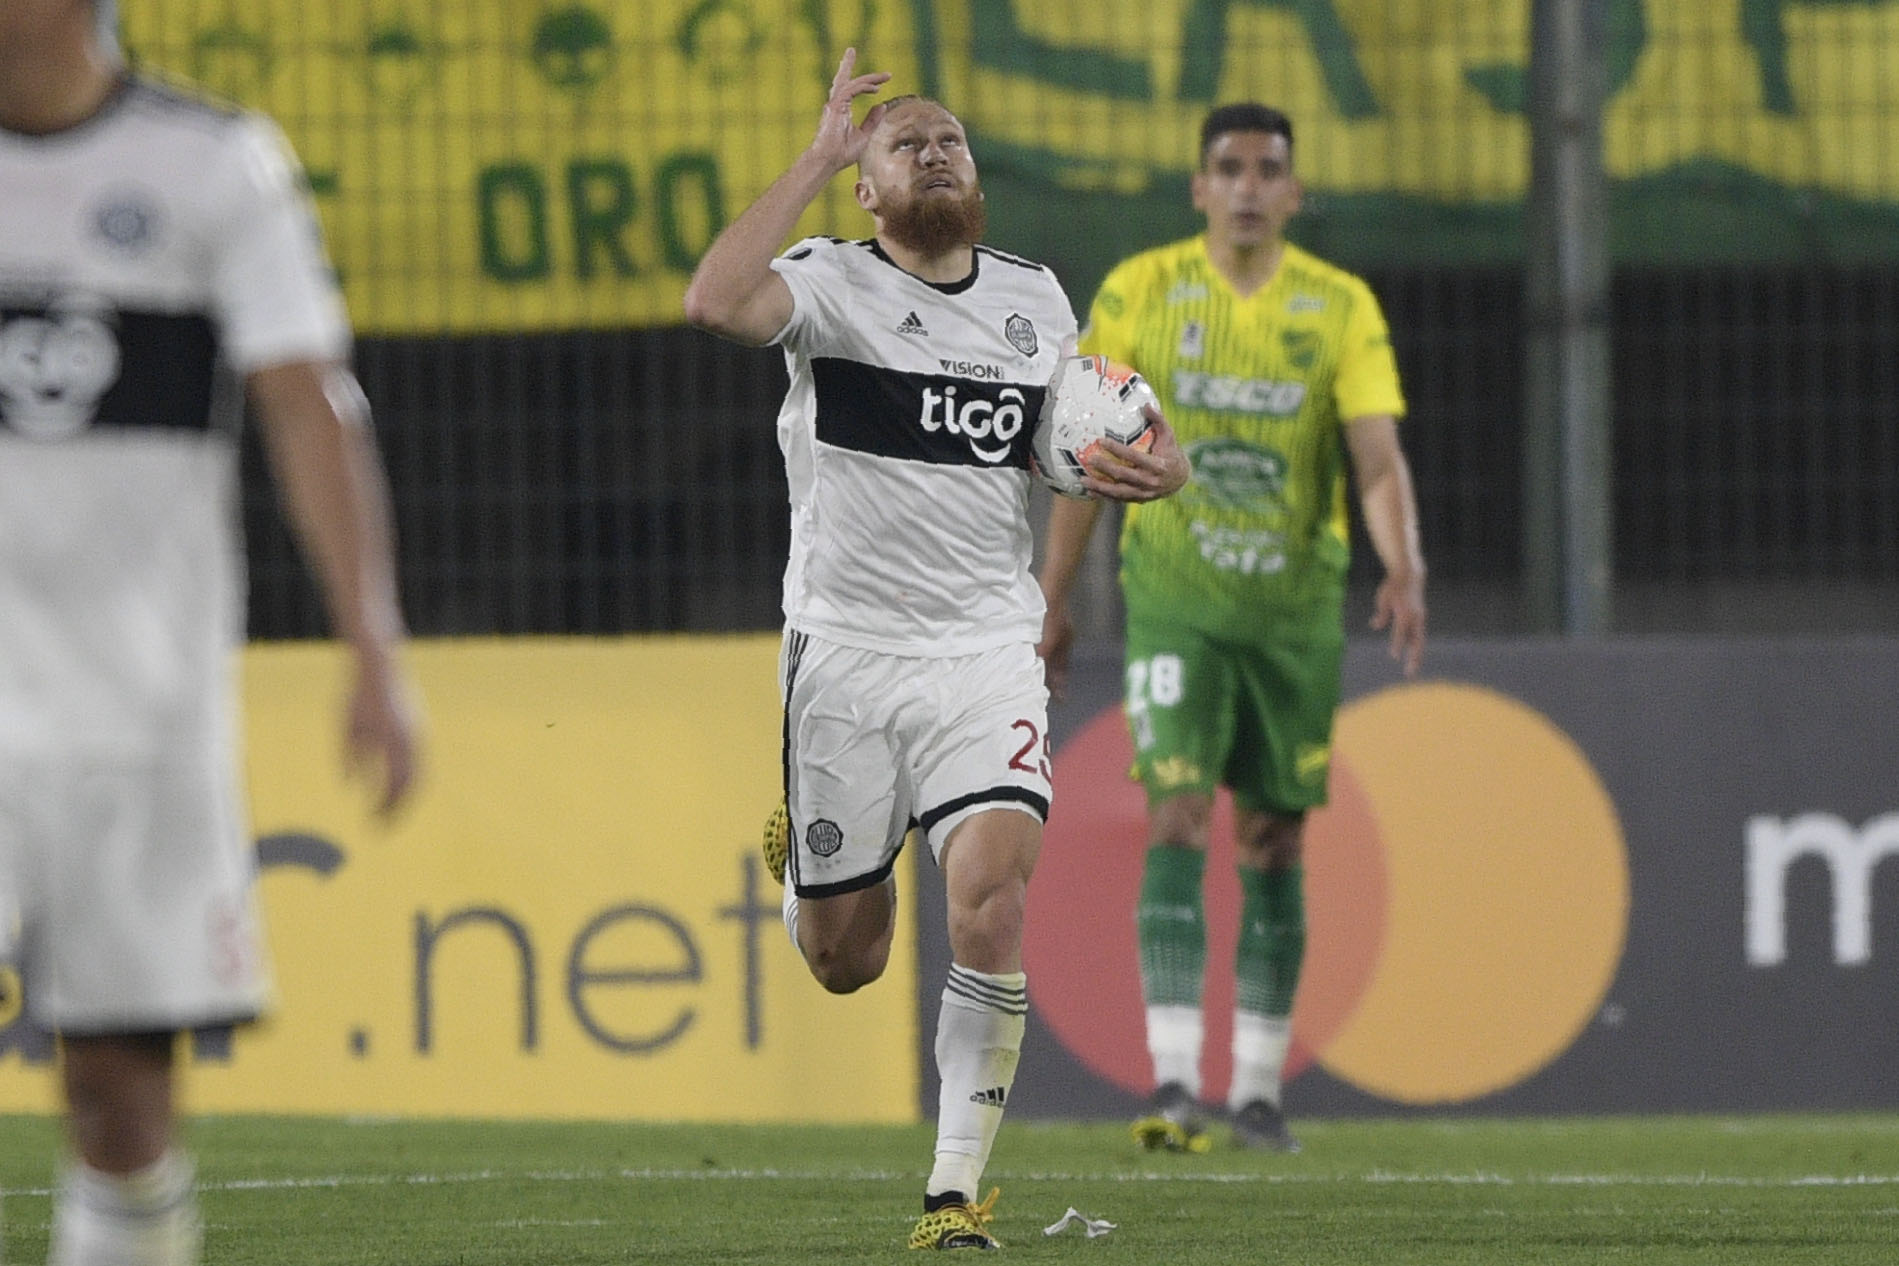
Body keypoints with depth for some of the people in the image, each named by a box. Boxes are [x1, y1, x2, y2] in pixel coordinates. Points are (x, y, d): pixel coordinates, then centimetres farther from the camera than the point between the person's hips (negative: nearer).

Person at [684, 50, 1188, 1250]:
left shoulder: (1036, 299, 9)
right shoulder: (832, 282, -5)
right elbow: (718, 301, -27)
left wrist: (1157, 463, 3)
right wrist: (818, 158, -23)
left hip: (989, 656, 2)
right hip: (847, 654, -2)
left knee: (991, 904, -20)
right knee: (843, 960, 6)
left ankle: (957, 1191, -13)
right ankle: (813, 866, 46)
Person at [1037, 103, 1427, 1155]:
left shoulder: (1341, 308, 0)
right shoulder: (1139, 294, 0)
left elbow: (1378, 455, -9)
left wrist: (1403, 570, -26)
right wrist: (1052, 598, 4)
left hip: (1295, 607, 2)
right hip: (1175, 600, -2)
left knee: (1275, 843, 7)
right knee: (1177, 819, -16)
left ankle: (1259, 1086, 18)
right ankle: (1174, 1083, -21)